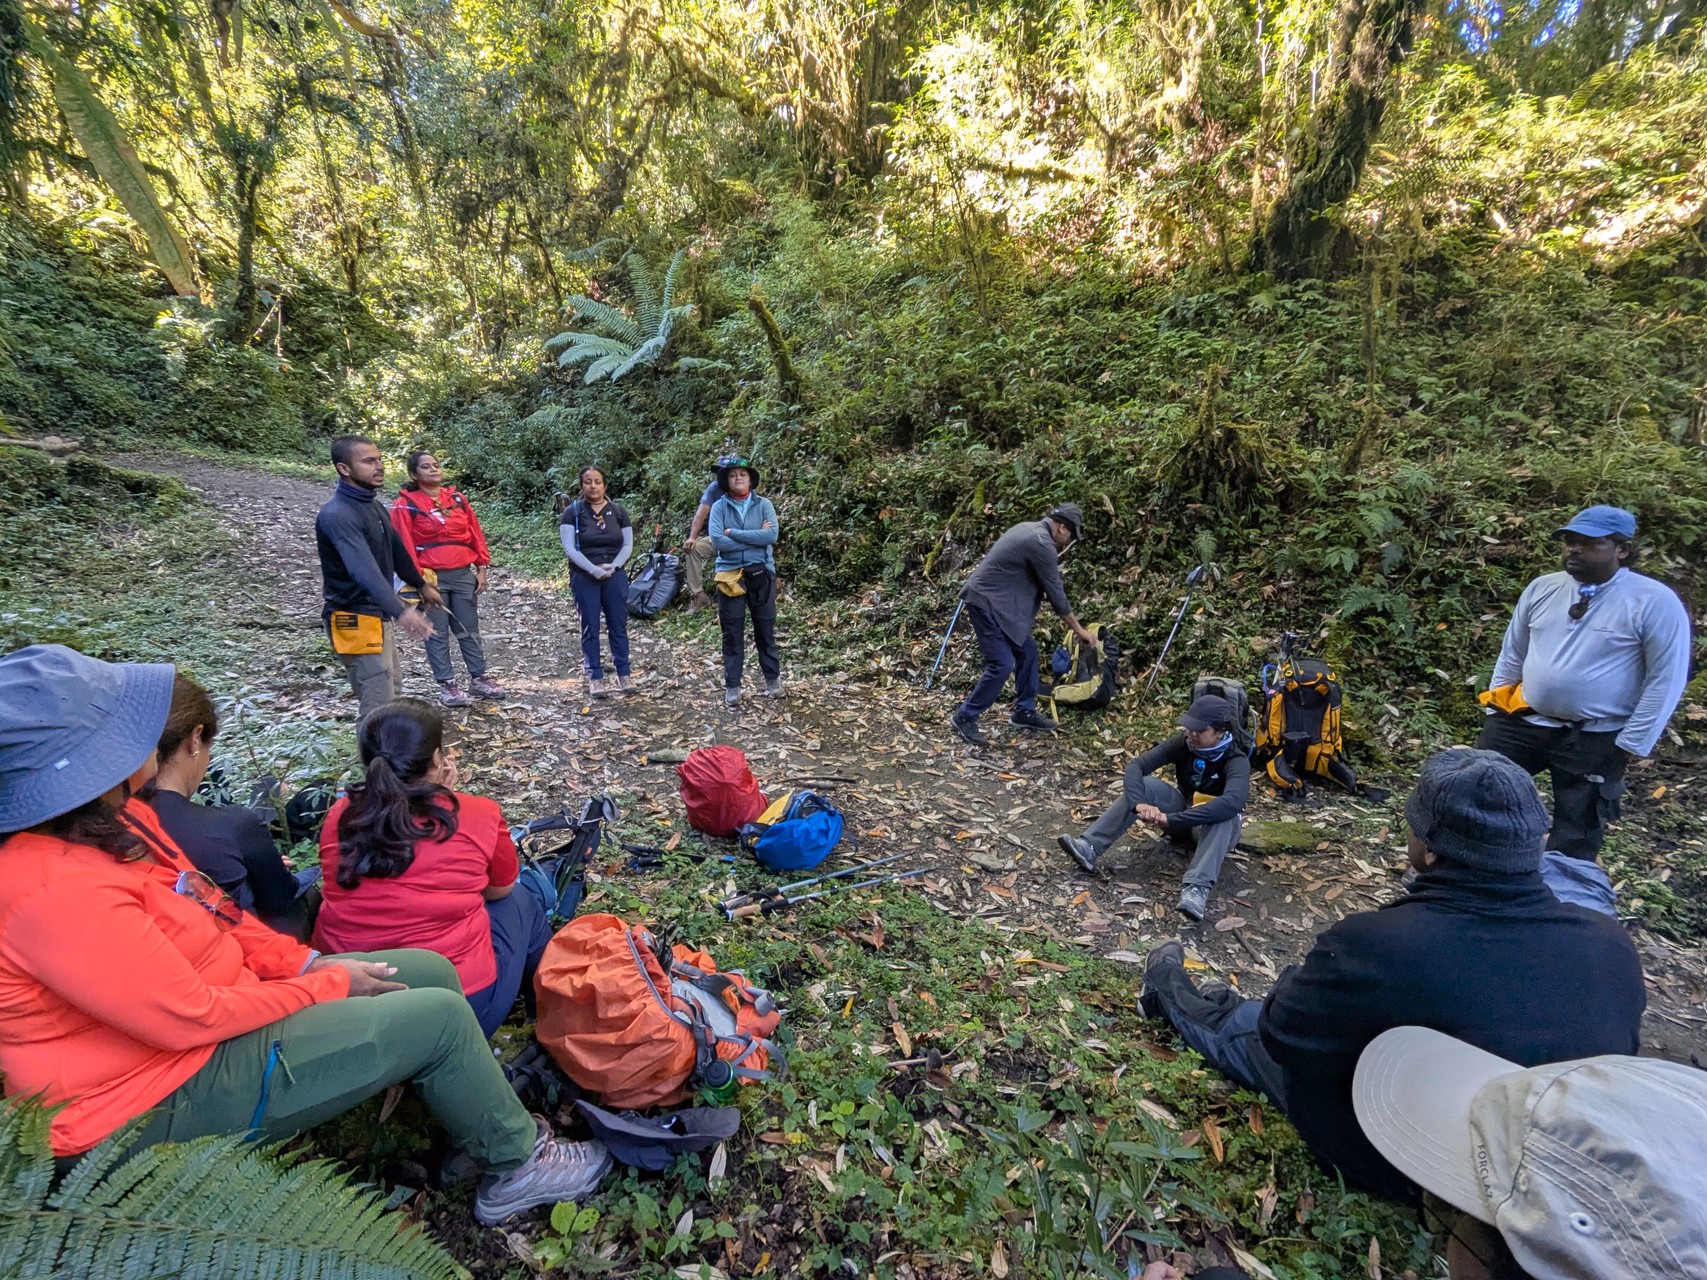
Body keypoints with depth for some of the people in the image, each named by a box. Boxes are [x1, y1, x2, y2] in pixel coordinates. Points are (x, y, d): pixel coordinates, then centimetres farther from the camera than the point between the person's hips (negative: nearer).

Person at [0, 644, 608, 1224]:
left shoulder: (111, 818, -1)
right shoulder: (54, 889, -30)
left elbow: (209, 915, 8)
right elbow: (193, 1017, -26)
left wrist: (307, 962, -1)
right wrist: (330, 984, -13)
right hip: (164, 1102, -9)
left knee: (431, 970, 3)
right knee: (439, 1015, -12)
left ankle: (479, 1120, 20)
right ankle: (517, 1165, 11)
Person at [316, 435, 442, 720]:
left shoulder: (371, 505, 7)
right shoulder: (337, 515, -23)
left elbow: (395, 549, 20)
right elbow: (364, 569, -37)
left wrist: (421, 584, 30)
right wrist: (401, 612, -48)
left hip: (377, 615, 10)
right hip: (356, 619, -10)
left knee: (393, 685, 23)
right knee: (379, 704, -8)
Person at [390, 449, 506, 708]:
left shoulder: (457, 499, 8)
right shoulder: (406, 505, -4)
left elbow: (476, 534, 10)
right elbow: (404, 546, -7)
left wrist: (482, 568, 5)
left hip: (464, 574, 4)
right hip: (431, 578, -4)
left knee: (469, 630, 11)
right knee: (437, 634, 4)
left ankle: (478, 679, 21)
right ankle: (447, 686, 12)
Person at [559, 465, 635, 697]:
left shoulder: (618, 512, 5)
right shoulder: (572, 512, -3)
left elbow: (628, 545, 3)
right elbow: (570, 548, -10)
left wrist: (612, 567, -12)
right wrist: (594, 570, -18)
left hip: (615, 576, 2)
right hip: (584, 577, -2)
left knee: (618, 626, 4)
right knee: (590, 628, 3)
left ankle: (623, 674, 13)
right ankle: (595, 677, 11)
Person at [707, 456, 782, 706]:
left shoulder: (763, 504, 2)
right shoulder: (719, 507, 0)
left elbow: (772, 535, -14)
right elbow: (717, 541, -14)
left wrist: (734, 533, -14)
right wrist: (756, 538, -13)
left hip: (761, 573, 0)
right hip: (730, 574, 0)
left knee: (765, 629, 10)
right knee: (731, 632, 5)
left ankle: (773, 679, 25)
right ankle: (732, 685, 14)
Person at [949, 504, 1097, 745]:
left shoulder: (1031, 529, 12)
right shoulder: (1041, 543, -18)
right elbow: (1056, 593, -11)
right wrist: (1079, 630, -2)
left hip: (996, 601, 11)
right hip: (986, 602, -11)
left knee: (1027, 651, 14)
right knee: (1002, 664, -11)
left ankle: (1024, 711, 26)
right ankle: (964, 718, 2)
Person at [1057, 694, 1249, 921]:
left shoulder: (1236, 761, -25)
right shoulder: (1182, 743, -13)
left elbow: (1233, 802, -46)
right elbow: (1136, 766, -22)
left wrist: (1170, 819, -50)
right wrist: (1139, 803, -44)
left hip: (1215, 828, -4)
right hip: (1182, 813, 4)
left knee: (1226, 815, -38)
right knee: (1145, 784, -23)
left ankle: (1196, 888, -53)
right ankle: (1089, 847, -33)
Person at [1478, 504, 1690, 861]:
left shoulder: (1655, 602, -10)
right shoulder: (1542, 588, 3)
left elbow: (1667, 678, -9)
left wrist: (1633, 743, -10)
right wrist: (1495, 710, 10)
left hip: (1596, 739, -4)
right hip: (1522, 721, 4)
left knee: (1575, 837, 9)